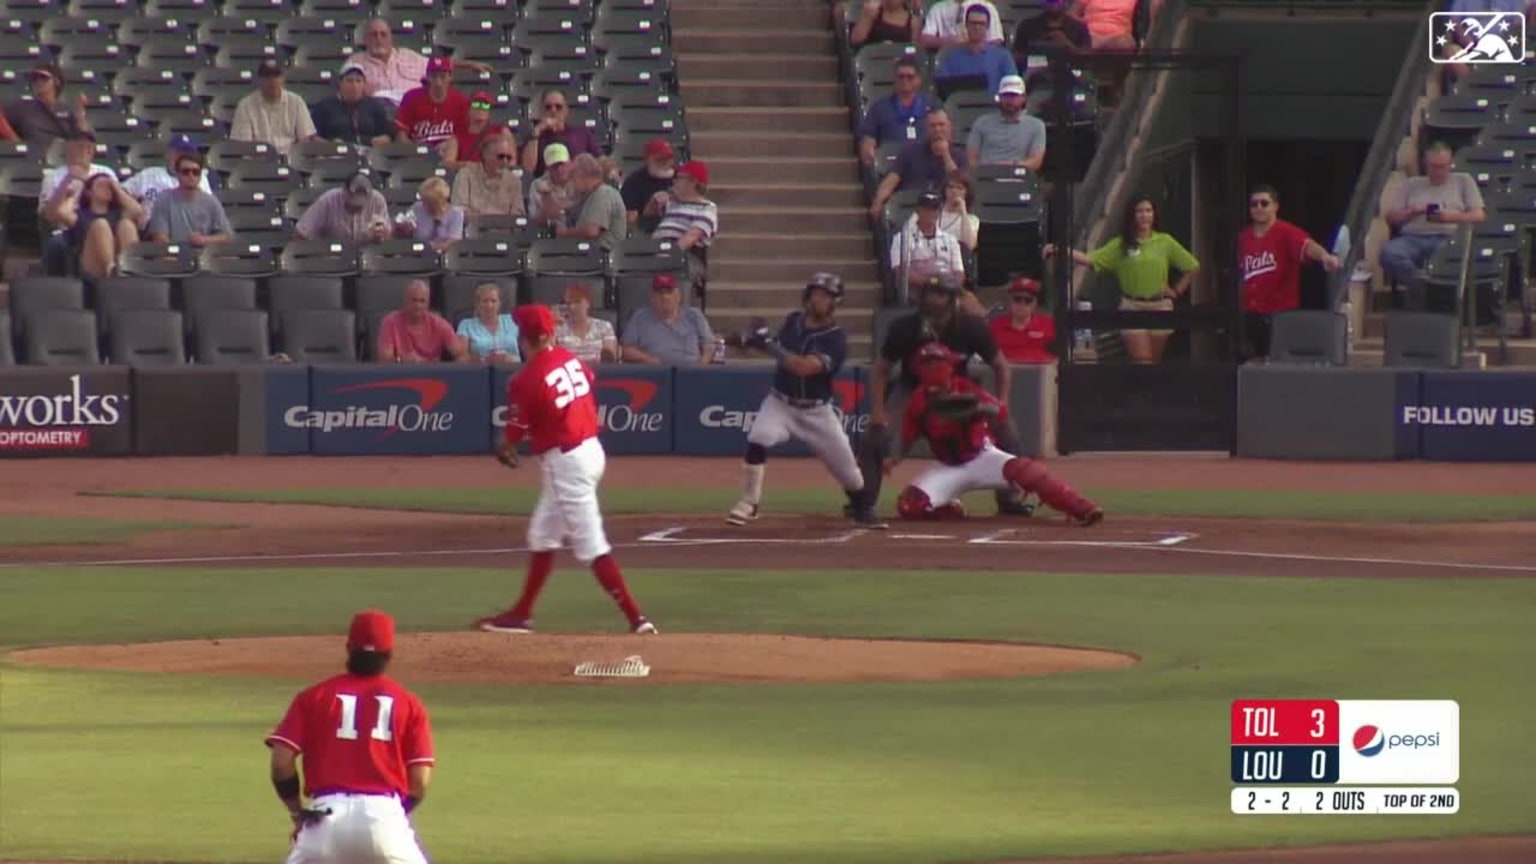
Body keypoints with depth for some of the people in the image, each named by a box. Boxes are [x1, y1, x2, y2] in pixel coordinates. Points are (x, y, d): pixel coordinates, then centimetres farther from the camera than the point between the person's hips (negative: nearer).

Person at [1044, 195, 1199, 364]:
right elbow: (1089, 260, -9)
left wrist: (1177, 291, 2)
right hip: (1132, 307, -1)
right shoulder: (1121, 245, 0)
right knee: (1141, 362, -8)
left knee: (1155, 362, 10)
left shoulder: (1165, 242, 3)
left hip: (1160, 307, 1)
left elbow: (1192, 267, 10)